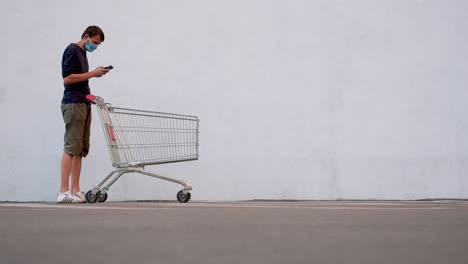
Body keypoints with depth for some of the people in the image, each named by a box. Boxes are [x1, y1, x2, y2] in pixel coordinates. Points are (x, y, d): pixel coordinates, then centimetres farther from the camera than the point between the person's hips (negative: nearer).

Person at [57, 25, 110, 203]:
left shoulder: (83, 53, 21)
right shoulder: (72, 50, -7)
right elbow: (67, 78, -16)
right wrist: (93, 73, -13)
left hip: (83, 104, 9)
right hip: (73, 103, -9)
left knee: (81, 149, 5)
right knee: (72, 147, -12)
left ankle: (75, 190, 5)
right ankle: (64, 192, -14)